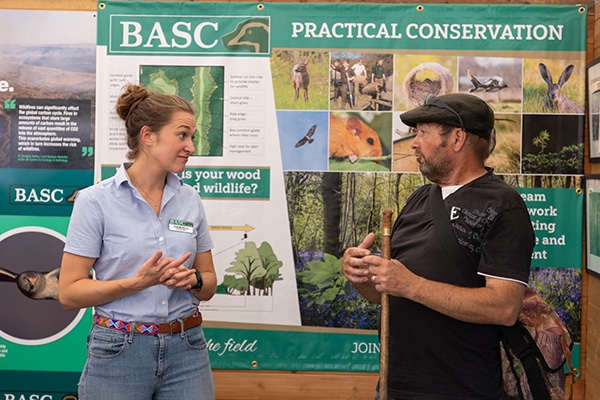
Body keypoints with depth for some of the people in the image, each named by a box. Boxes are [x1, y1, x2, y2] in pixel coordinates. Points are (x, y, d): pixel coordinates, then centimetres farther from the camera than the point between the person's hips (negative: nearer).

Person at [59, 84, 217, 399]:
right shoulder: (95, 201, -8)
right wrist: (140, 281, -21)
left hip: (186, 349, 4)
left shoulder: (190, 199, 3)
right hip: (119, 351, -3)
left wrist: (192, 279, -13)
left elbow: (209, 285, 9)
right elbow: (69, 293, -9)